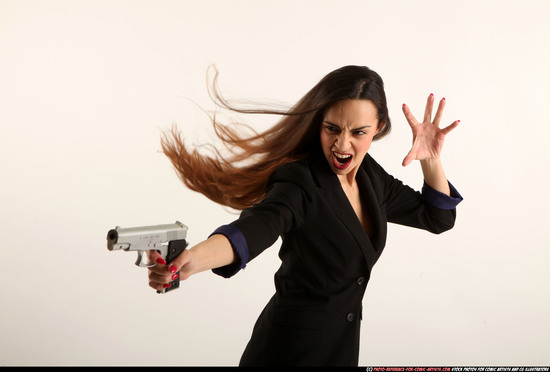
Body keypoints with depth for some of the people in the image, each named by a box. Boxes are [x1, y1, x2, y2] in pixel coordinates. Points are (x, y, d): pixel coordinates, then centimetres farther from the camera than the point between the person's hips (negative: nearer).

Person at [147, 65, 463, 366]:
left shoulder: (370, 174, -2)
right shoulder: (300, 182, -24)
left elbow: (438, 217, 7)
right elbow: (258, 225, -44)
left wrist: (431, 159, -10)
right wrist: (188, 260, -63)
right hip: (291, 350, -7)